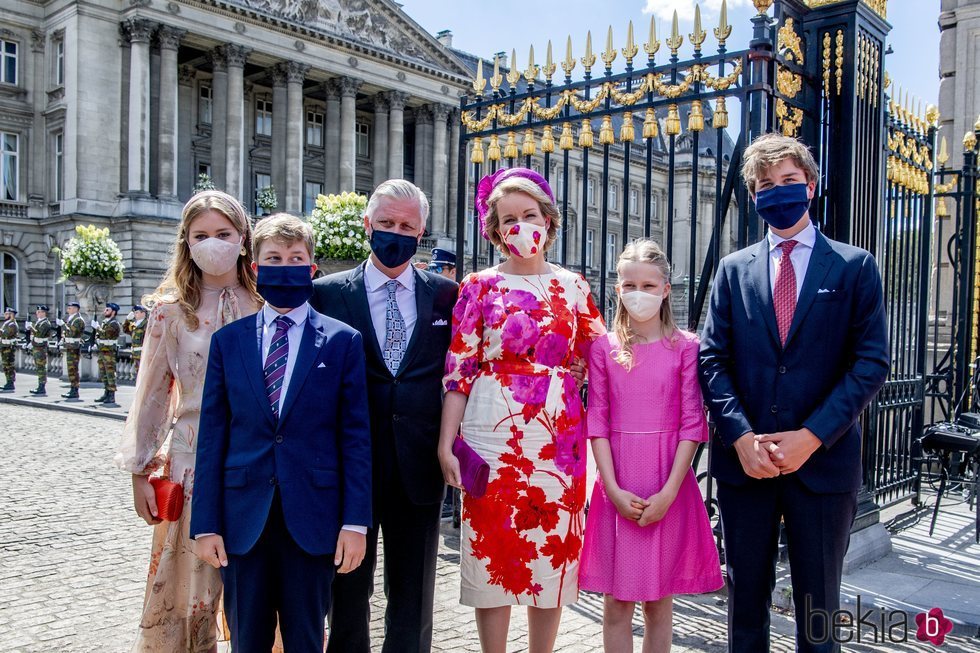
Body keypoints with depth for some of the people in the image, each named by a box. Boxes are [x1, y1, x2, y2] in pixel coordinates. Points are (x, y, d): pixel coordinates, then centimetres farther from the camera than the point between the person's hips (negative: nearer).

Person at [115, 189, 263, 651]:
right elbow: (151, 394, 4)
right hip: (193, 461, -1)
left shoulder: (267, 306, 4)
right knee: (187, 586, 5)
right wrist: (139, 473, 4)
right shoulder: (171, 310, 2)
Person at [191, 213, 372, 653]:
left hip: (312, 517, -2)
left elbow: (356, 435, -2)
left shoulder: (342, 341, 0)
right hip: (243, 517, 2)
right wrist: (206, 523, 0)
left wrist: (356, 521, -7)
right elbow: (212, 435, 5)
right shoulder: (228, 340, 7)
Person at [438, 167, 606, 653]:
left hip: (558, 440, 2)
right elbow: (458, 371, -2)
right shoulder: (480, 287, 1)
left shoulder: (572, 286, 9)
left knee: (554, 551, 9)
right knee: (494, 551, 4)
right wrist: (446, 444, -7)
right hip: (494, 438, -2)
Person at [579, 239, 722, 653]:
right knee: (616, 602, 7)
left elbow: (692, 423, -3)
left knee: (659, 601, 10)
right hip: (617, 489, 1)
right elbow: (597, 422, 0)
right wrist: (614, 490, -9)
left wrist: (669, 492, -11)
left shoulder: (685, 346, 0)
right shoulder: (603, 347, 3)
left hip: (668, 490, -1)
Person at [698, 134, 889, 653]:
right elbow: (712, 358, 2)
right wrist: (741, 437, -11)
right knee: (746, 597, 13)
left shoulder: (855, 266, 3)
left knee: (817, 604, 11)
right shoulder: (734, 269, 8)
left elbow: (871, 362, -4)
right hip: (743, 458, 2)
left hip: (823, 461, -1)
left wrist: (811, 436, -13)